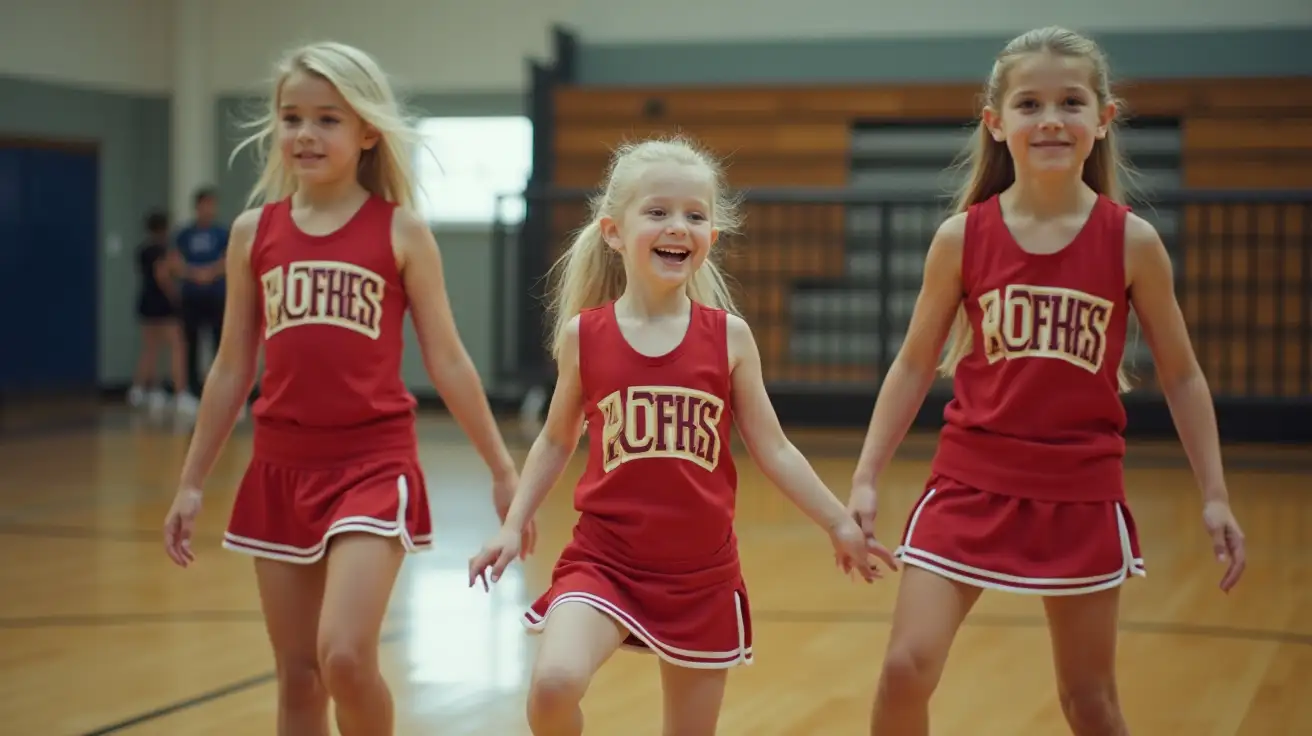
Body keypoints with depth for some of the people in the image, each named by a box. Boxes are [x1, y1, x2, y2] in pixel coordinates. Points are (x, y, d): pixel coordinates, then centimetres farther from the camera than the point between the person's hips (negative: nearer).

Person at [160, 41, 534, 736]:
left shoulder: (401, 231, -2)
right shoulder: (253, 231, 6)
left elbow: (447, 361, 3)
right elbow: (232, 368, 12)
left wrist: (501, 469, 3)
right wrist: (191, 481, 13)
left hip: (374, 463, -3)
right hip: (280, 468, 4)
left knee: (346, 657, -18)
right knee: (297, 676, 9)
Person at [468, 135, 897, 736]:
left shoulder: (728, 336, -2)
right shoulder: (583, 335, -2)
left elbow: (773, 449, 4)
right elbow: (556, 442, 11)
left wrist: (839, 524, 1)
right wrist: (513, 525, 3)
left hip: (702, 572, 1)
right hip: (604, 559, -1)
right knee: (553, 683, -26)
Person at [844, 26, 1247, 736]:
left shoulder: (1131, 241, -5)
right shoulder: (962, 237, -4)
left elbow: (1181, 377, 4)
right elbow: (914, 365, 4)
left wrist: (1214, 496, 0)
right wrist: (865, 478, 0)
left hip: (1082, 493, 0)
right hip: (970, 482, 0)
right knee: (907, 667, -10)